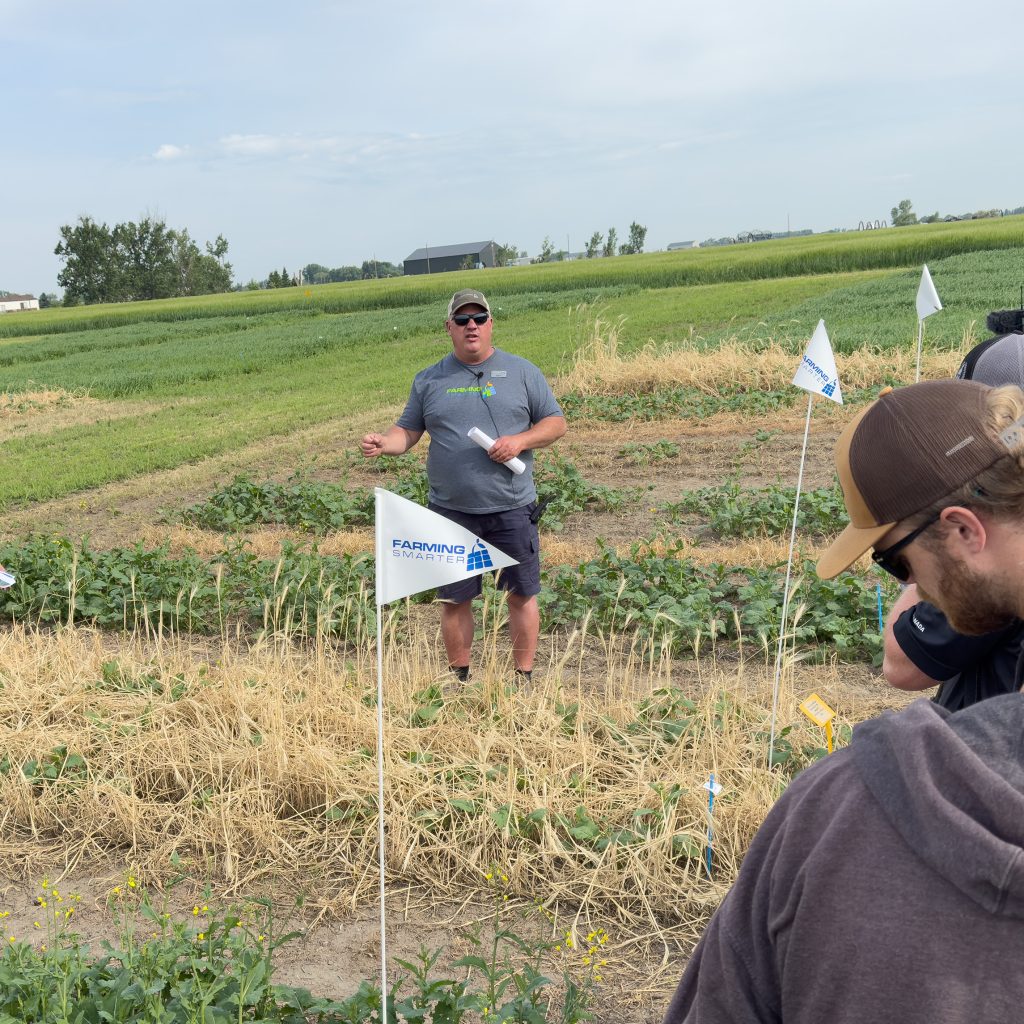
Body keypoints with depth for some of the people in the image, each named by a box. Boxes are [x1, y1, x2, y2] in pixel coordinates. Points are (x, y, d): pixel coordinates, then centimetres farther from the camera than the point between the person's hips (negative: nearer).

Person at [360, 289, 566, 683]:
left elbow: (556, 422, 6)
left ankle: (524, 677, 21)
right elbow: (408, 431, 9)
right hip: (451, 511, 1)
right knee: (454, 599, 8)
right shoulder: (428, 380, 8)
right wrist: (384, 442, -14)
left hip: (512, 509, -1)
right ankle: (460, 679, 23)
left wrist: (520, 440, -12)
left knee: (522, 594, 6)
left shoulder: (521, 371, 5)